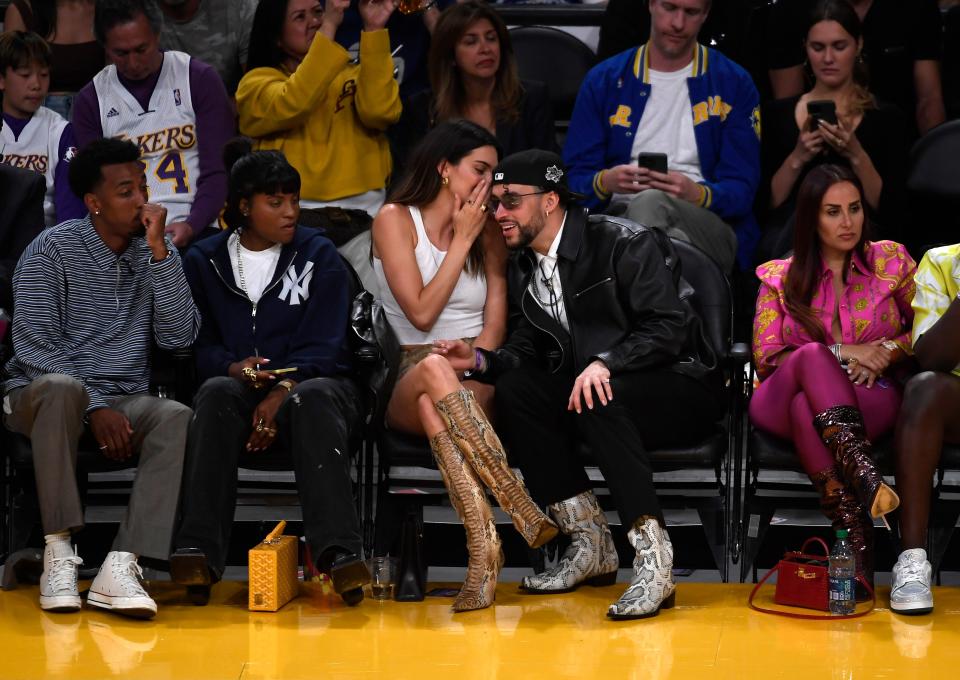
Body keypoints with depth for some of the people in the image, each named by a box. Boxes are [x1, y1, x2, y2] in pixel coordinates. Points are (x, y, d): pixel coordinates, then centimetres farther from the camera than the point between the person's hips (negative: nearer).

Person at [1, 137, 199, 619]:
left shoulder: (156, 253, 6)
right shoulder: (52, 250, -4)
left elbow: (179, 337, -6)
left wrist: (159, 252, -14)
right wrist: (95, 408, -21)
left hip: (124, 402, 3)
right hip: (39, 397, -3)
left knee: (177, 418, -29)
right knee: (60, 388, -38)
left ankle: (120, 567, -39)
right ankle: (58, 554, -34)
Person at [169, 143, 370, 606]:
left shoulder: (319, 256, 10)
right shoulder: (203, 262, 14)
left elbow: (322, 346, -1)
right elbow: (194, 343, 7)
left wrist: (283, 391, -19)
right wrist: (233, 368, -16)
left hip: (309, 383, -1)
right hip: (240, 390, 1)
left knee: (313, 397, -37)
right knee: (216, 392, -34)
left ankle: (338, 552, -52)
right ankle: (198, 553, -45)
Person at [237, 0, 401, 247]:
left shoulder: (352, 74, 18)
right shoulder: (258, 81, 9)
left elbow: (379, 112, -4)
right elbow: (291, 105, -14)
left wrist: (374, 30, -8)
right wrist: (329, 26, -16)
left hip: (363, 217, 3)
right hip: (294, 218, -3)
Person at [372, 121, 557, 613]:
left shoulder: (488, 230, 16)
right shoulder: (395, 220, 4)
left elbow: (495, 325, 8)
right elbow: (421, 313, -7)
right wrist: (462, 241, -4)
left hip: (478, 380, 2)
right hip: (411, 382, -2)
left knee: (436, 407, -37)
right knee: (434, 369, -40)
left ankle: (482, 552, -53)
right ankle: (521, 509, -50)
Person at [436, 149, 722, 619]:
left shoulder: (625, 244, -12)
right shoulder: (523, 268, 10)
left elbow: (670, 328, -20)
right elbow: (525, 351, 9)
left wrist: (605, 362, -33)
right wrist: (481, 361, -11)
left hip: (680, 394, -7)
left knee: (599, 400, -37)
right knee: (513, 389, -19)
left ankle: (653, 558, -41)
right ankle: (589, 545, -17)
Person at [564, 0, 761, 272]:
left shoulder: (734, 84, 9)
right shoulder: (603, 80, 13)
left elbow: (741, 190, 3)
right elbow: (575, 180, 8)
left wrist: (697, 194, -20)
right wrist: (605, 182, -16)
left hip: (708, 221, -1)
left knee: (650, 203, -37)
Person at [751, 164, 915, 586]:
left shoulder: (891, 260, 14)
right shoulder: (779, 278, 13)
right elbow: (765, 357, 4)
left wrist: (887, 351, -6)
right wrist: (839, 353, -7)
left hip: (871, 398, 0)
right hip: (780, 404, 1)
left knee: (806, 408, -37)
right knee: (813, 356, -37)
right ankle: (863, 475, -57)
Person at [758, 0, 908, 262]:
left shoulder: (888, 119, 9)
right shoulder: (777, 113, 14)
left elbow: (892, 212, 1)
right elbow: (767, 202, 7)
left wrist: (857, 156, -12)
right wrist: (797, 159, -9)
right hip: (787, 229, 0)